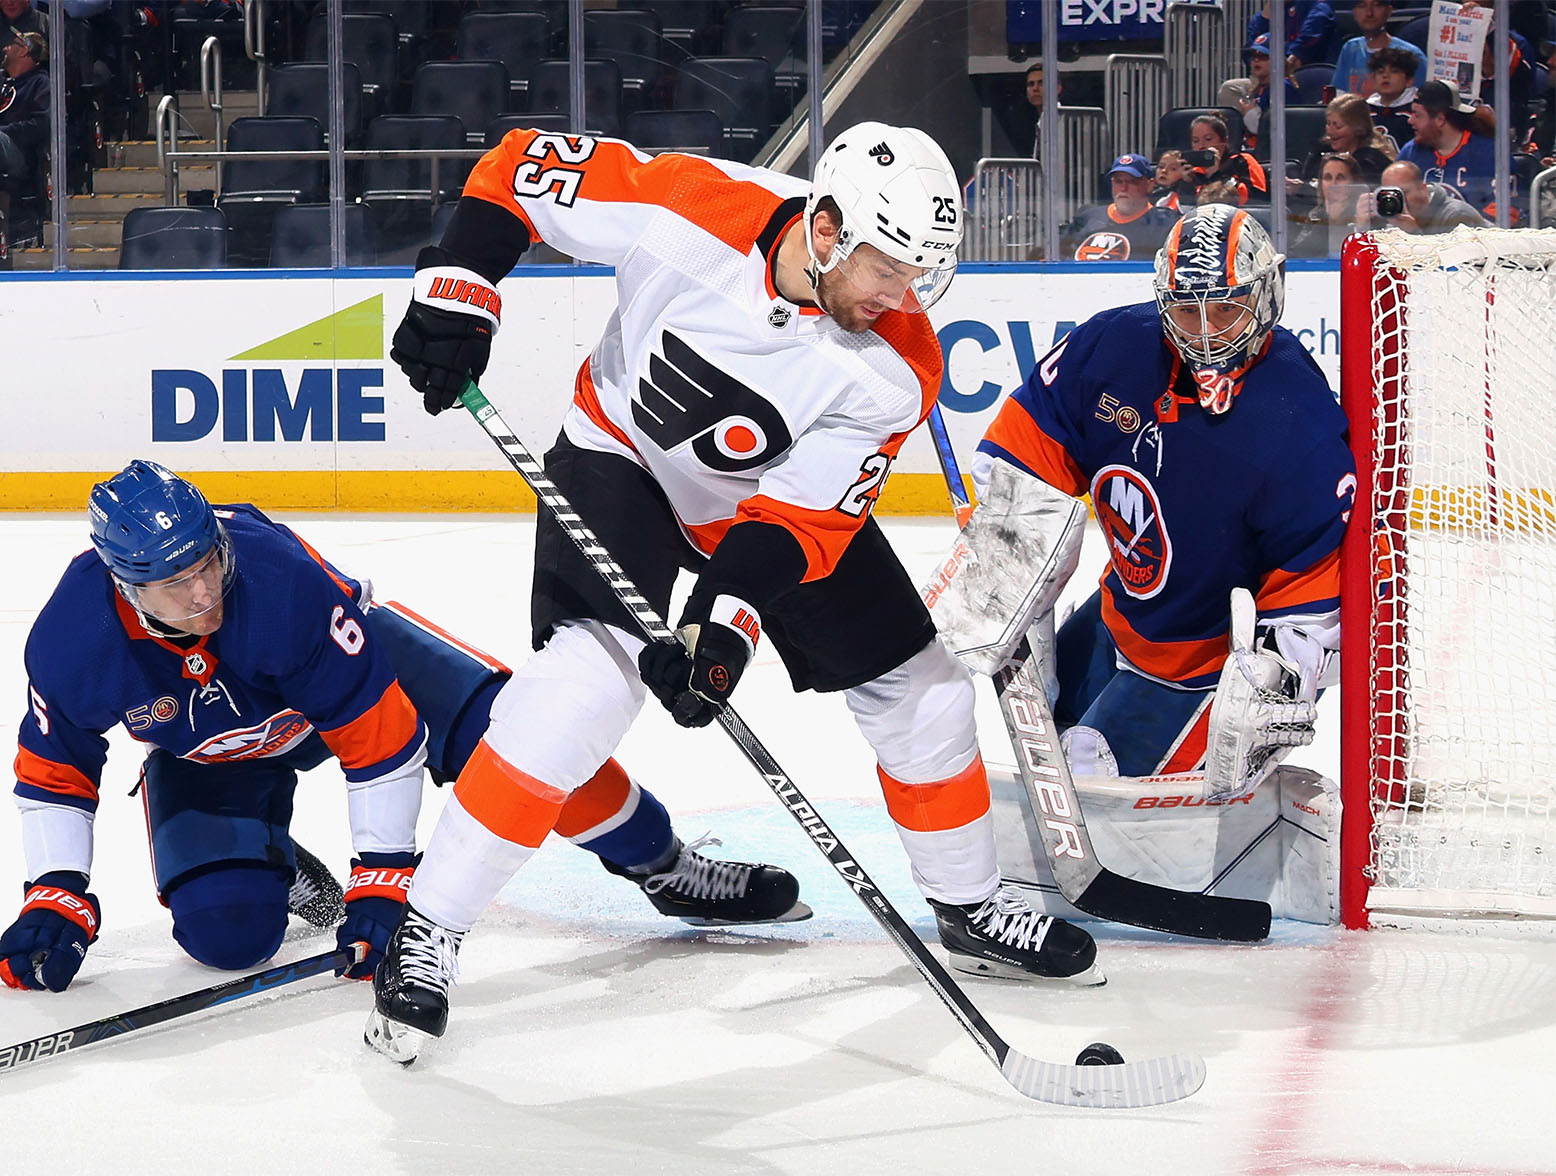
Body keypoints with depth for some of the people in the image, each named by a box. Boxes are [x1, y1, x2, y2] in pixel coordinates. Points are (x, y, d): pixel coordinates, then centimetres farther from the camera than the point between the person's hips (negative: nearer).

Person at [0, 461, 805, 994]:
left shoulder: (284, 578, -40)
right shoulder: (70, 643, -33)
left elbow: (381, 735, -32)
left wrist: (384, 877, -30)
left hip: (349, 657, -1)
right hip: (205, 753, 2)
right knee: (226, 929, -21)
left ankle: (667, 870, -1)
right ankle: (278, 868, 16)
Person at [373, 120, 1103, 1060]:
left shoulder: (897, 366, -24)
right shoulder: (685, 208, -31)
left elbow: (806, 515, -24)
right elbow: (521, 168, -18)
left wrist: (731, 622, -37)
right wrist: (458, 291, -26)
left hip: (776, 496, 4)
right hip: (624, 457, -4)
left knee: (919, 691, 4)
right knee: (587, 677, -26)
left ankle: (971, 907, 30)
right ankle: (427, 934, -21)